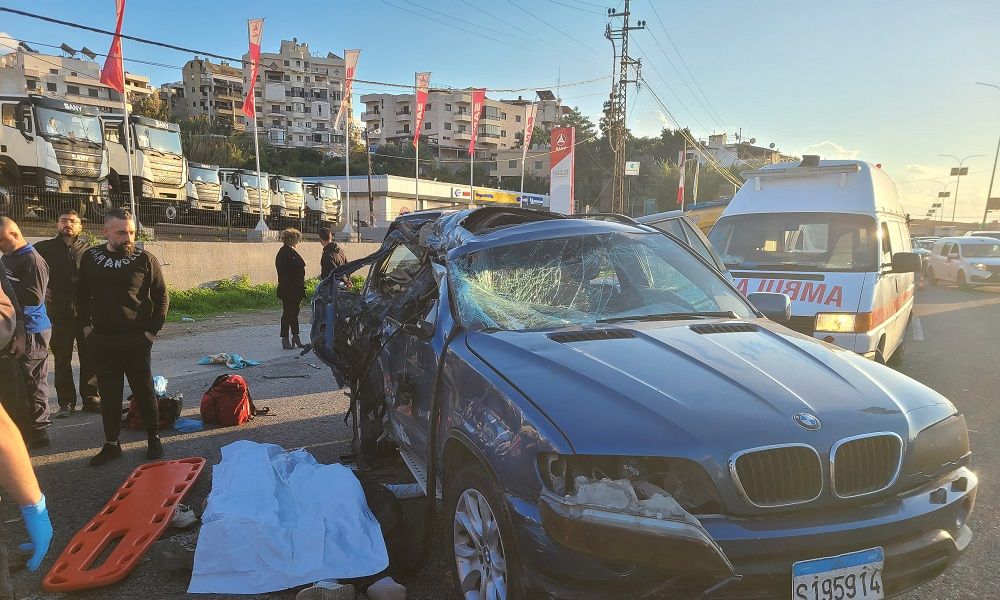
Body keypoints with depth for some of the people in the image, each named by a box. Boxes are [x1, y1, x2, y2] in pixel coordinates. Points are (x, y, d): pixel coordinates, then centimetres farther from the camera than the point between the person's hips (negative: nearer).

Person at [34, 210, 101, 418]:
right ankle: (66, 402, 16)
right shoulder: (44, 248, 5)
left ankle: (91, 398, 16)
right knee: (62, 360, 6)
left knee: (89, 358, 5)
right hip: (59, 314, 0)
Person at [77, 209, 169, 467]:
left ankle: (153, 439, 20)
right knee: (109, 394, 11)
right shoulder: (90, 257, 4)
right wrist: (86, 326, 8)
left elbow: (162, 298, -1)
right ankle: (111, 444, 22)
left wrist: (152, 331, -6)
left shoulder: (145, 259, -6)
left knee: (144, 391, 5)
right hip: (101, 341, 3)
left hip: (136, 341, -3)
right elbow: (82, 295, 15)